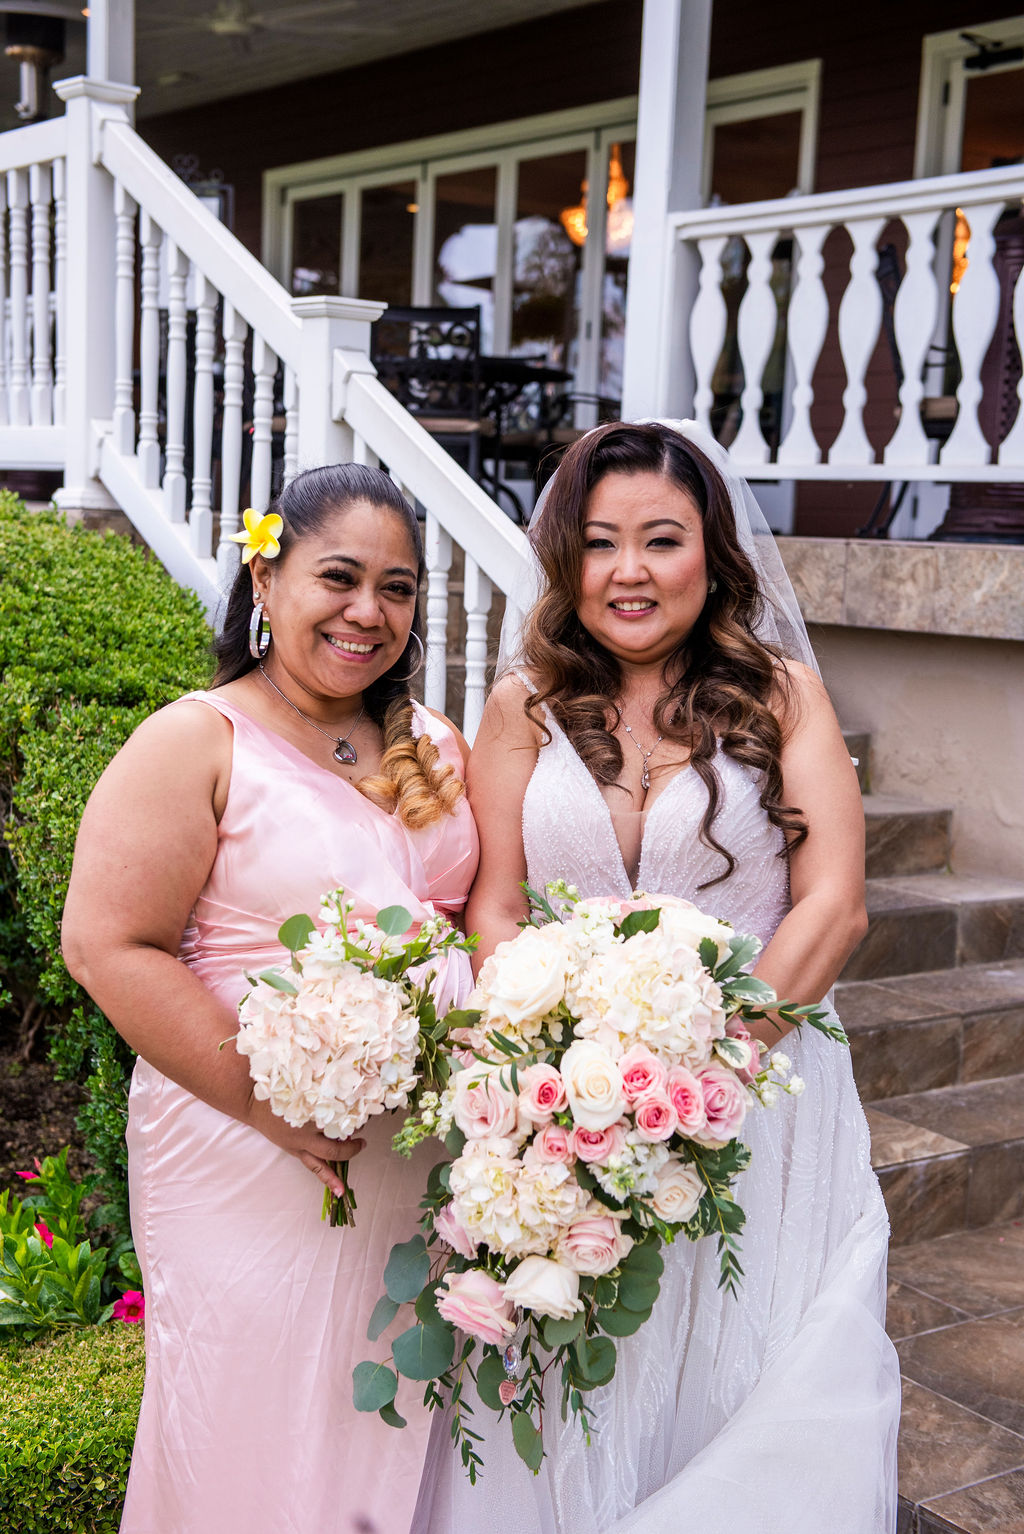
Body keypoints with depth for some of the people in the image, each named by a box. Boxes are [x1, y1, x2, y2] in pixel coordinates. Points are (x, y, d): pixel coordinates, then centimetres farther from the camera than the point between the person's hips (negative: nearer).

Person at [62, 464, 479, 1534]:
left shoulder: (435, 749, 10)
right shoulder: (196, 743, -9)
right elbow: (109, 947, -15)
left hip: (425, 1154, 5)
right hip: (247, 1162, -5)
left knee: (391, 1432, 16)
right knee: (257, 1444, 6)